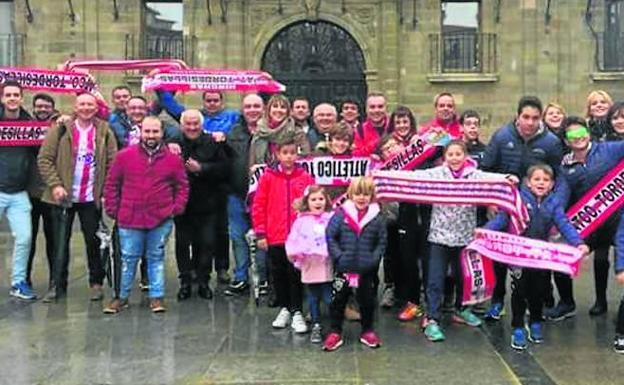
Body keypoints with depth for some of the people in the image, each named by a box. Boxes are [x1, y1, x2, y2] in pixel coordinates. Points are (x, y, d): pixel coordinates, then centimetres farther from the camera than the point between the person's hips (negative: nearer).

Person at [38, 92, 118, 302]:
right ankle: (58, 285, 16)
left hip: (91, 198, 0)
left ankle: (96, 283, 19)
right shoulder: (60, 130, -1)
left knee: (94, 241, 7)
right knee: (61, 242, 6)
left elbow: (113, 163, 0)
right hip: (64, 196, 0)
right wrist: (55, 185, -13)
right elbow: (44, 159, -4)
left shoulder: (105, 133, 2)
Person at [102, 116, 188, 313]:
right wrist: (112, 209, 3)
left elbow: (182, 186, 10)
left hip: (161, 220, 0)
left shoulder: (173, 159, 3)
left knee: (156, 258, 10)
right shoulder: (124, 156, 1)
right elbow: (111, 184, 7)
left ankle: (157, 297, 19)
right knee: (128, 259, 8)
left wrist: (176, 208, -1)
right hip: (130, 219, 0)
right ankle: (122, 296, 22)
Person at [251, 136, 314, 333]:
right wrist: (260, 234, -2)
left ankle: (297, 312, 12)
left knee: (296, 274, 3)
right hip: (275, 237, 1)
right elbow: (258, 206, 1)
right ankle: (284, 309, 27)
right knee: (278, 275, 12)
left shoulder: (305, 177, 0)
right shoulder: (268, 177, 0)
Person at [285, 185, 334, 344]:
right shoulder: (302, 220, 3)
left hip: (327, 266, -1)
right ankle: (316, 326, 24)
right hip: (309, 266, 2)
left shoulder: (331, 218, 1)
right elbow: (293, 239, 0)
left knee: (329, 298, -2)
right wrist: (293, 252, -17)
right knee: (313, 299, 12)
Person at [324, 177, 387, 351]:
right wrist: (338, 256, -9)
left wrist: (374, 259, -7)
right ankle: (335, 332, 20)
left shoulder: (377, 217, -3)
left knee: (367, 300, 14)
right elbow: (330, 236, -4)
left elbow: (382, 242, 3)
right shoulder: (341, 214, -6)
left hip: (367, 270, 1)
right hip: (343, 268, -1)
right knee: (338, 300, 7)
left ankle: (367, 331, 31)